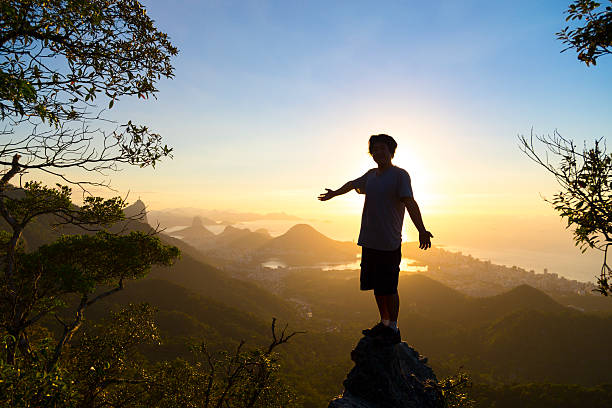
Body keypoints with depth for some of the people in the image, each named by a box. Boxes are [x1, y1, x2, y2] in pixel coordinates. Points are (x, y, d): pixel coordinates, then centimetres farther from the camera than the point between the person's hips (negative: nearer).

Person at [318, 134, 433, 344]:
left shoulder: (400, 175, -7)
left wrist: (421, 230, -34)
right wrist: (333, 194, 48)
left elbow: (410, 203, -20)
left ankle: (394, 329, 15)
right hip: (369, 242, 7)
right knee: (377, 286, 14)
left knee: (389, 288, -1)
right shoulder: (371, 175, 14)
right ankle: (384, 323, 30)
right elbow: (352, 184, 32)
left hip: (390, 244, -6)